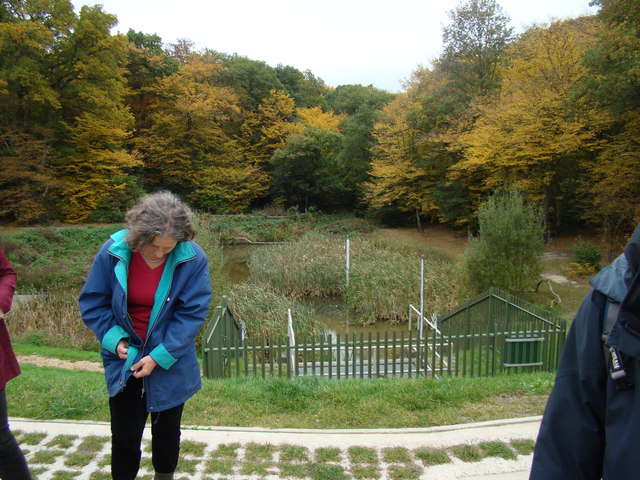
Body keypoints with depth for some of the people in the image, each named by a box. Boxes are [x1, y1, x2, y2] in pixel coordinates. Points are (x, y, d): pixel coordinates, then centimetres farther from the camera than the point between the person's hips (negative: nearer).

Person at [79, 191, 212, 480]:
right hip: (124, 360, 1)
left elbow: (192, 313, -15)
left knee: (167, 432, 20)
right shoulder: (113, 252, -16)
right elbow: (93, 303, -3)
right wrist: (114, 338, -15)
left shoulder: (193, 259, -20)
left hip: (170, 365, 0)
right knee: (125, 435, 13)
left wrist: (159, 356, -18)